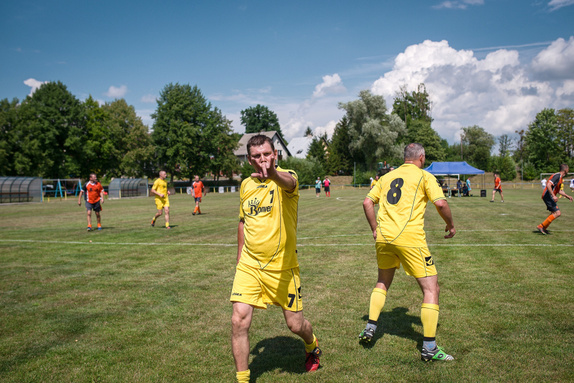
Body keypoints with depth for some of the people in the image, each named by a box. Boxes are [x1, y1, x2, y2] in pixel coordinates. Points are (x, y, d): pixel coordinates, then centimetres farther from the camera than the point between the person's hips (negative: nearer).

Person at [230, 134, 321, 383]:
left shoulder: (286, 177, -12)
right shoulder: (246, 185, 6)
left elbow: (289, 183, -39)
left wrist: (272, 173, -62)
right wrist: (239, 259, 21)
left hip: (282, 265, -4)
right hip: (249, 264, 4)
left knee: (295, 324, 8)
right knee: (239, 321, -9)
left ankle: (312, 346, 44)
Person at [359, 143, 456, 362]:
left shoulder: (387, 177, 18)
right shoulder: (424, 176, 3)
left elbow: (367, 203, 16)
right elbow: (441, 203, -7)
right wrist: (451, 226, 9)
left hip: (383, 237, 6)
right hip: (410, 238, -6)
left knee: (383, 282, 27)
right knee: (431, 288, 3)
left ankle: (370, 328, 24)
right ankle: (429, 348, 3)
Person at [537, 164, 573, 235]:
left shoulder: (560, 177, 17)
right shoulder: (557, 176, -16)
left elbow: (558, 190, 28)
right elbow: (548, 185, -27)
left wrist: (567, 196, 26)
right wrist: (553, 196, -30)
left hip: (549, 197, 11)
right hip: (548, 196, -11)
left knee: (554, 213, 15)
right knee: (557, 213, -13)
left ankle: (544, 228, 19)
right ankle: (541, 226, -10)